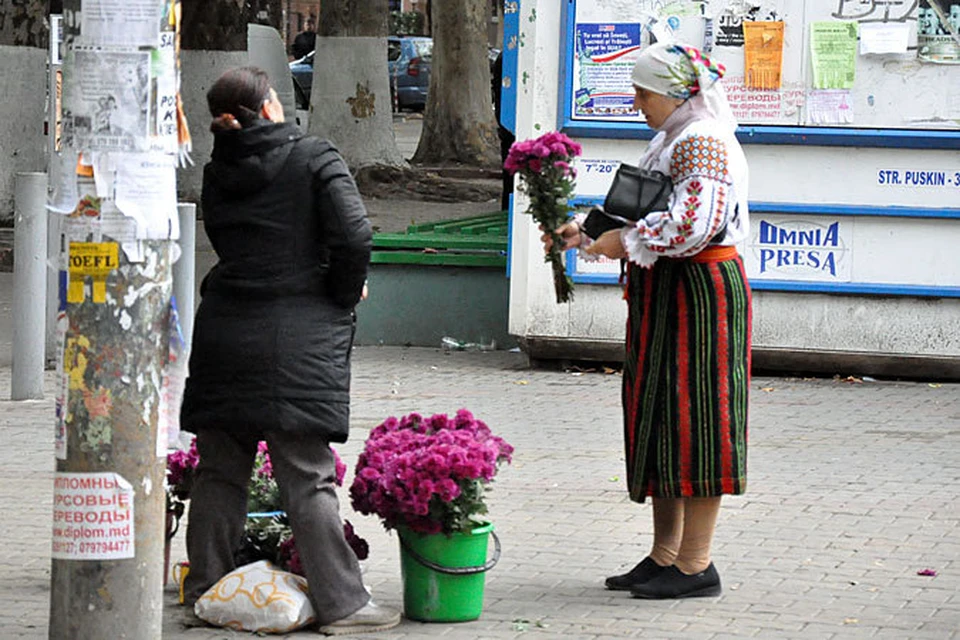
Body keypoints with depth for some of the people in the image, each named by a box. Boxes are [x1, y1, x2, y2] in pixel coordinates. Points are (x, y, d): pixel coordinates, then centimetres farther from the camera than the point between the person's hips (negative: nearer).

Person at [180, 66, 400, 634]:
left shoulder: (218, 172, 9)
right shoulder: (314, 159, -6)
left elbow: (225, 241, 14)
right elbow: (354, 236, -15)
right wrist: (344, 297, 3)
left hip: (224, 327, 5)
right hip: (297, 336, -5)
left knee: (220, 467, 14)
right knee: (308, 475, -4)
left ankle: (206, 585, 20)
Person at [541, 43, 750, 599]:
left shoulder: (702, 143, -14)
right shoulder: (671, 142, 18)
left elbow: (694, 222, -26)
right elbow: (644, 220, 23)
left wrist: (628, 241, -18)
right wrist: (585, 233, 12)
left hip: (700, 292, -10)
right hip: (664, 295, 10)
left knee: (692, 417, -8)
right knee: (659, 419, 11)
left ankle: (695, 564, -4)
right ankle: (666, 555, 16)